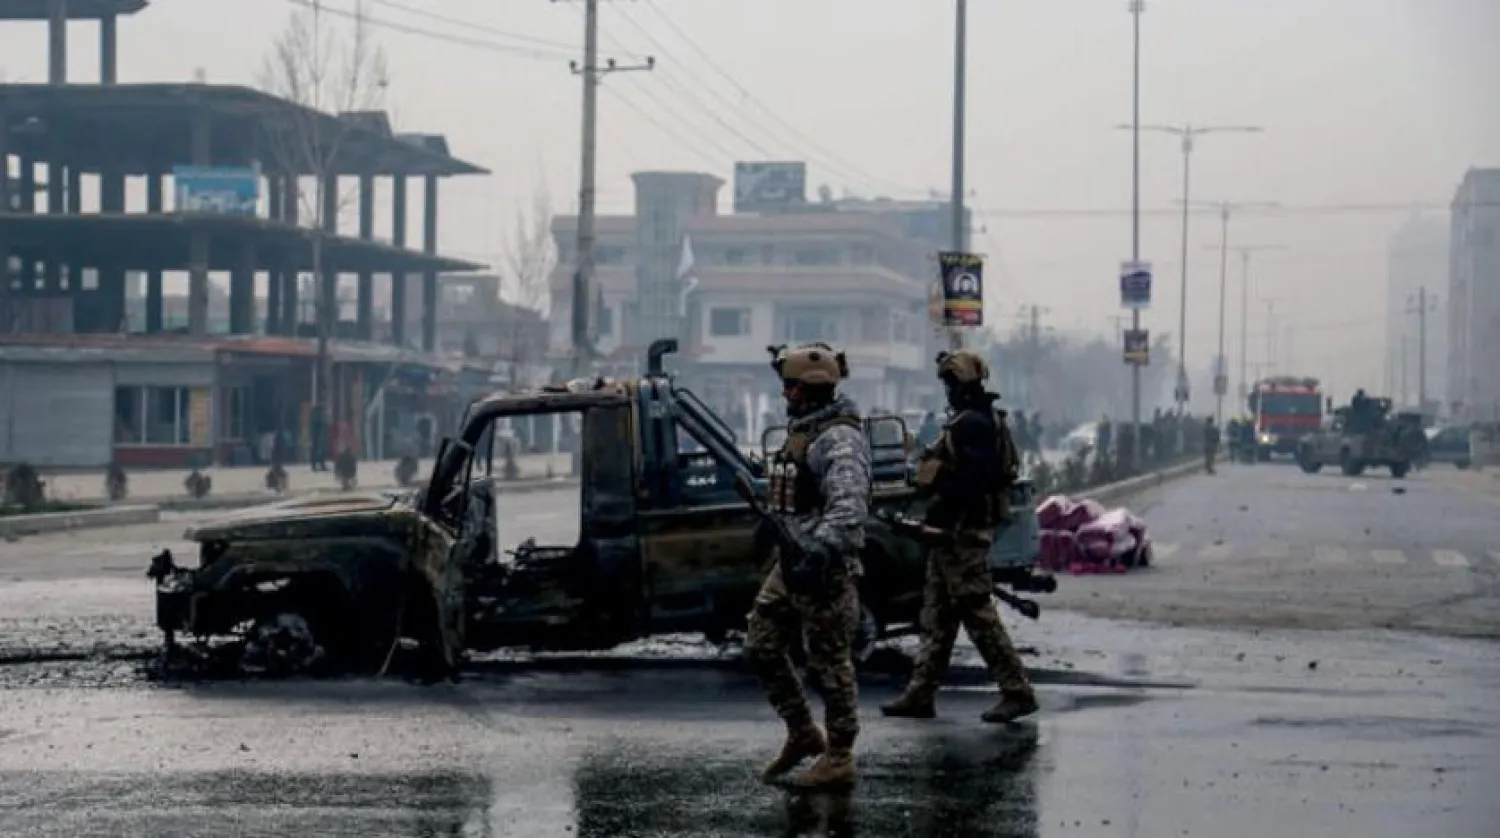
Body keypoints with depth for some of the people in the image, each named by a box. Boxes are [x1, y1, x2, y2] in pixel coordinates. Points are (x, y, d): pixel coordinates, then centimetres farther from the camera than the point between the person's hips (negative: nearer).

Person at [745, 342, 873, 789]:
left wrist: (819, 553, -39)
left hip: (825, 567, -10)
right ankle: (802, 734, 23)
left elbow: (849, 506, -30)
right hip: (791, 562, 10)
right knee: (761, 645, 12)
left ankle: (839, 759, 7)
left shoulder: (840, 439, -18)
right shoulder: (802, 430, 13)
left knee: (830, 662, -2)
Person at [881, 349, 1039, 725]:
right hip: (961, 530, 11)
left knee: (977, 610, -9)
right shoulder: (981, 420, 18)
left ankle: (1017, 691, -8)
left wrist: (938, 514, -23)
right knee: (937, 614, 12)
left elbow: (972, 479, -25)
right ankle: (921, 694, 16)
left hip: (962, 532, -11)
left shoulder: (972, 423, -15)